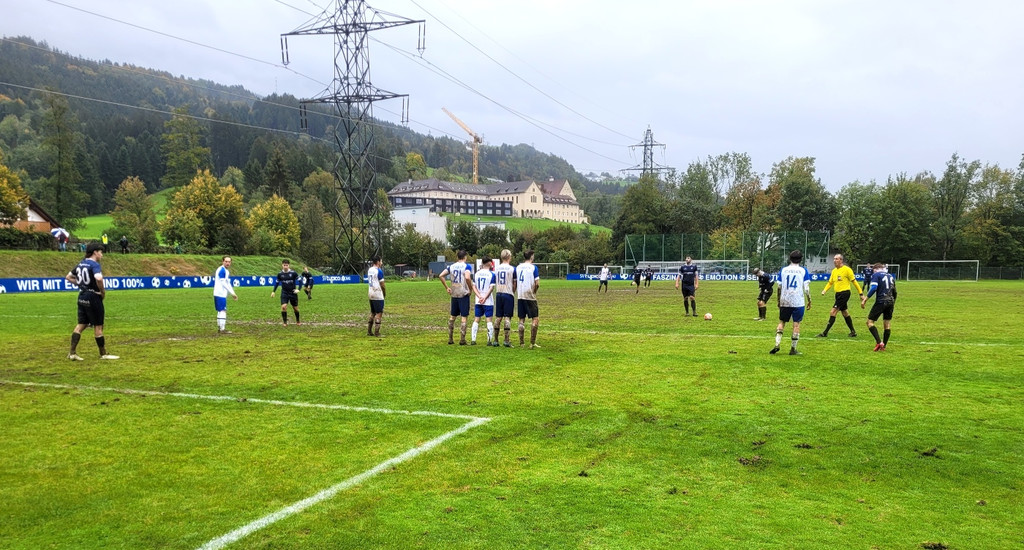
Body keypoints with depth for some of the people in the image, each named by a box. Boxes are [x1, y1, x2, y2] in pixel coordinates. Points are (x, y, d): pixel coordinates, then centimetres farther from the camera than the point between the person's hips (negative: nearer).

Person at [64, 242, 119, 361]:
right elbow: (98, 278, -33)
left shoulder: (81, 264, 12)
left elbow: (68, 277, 22)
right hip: (93, 297, -8)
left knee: (81, 325, 12)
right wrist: (103, 291, -18)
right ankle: (103, 354, 11)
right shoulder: (94, 264, -14)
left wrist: (80, 284, 15)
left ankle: (72, 352, 8)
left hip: (82, 297, 8)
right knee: (98, 326, 2)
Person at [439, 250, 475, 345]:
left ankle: (450, 338, 18)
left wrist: (447, 287, 8)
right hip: (464, 294, -5)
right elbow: (467, 278, -25)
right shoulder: (466, 266, -8)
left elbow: (441, 276, 4)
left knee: (452, 316, 15)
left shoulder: (451, 266, 8)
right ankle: (462, 340, -1)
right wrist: (471, 288, -12)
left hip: (454, 294, 5)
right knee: (464, 317, 1)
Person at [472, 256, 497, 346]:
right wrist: (484, 298, -10)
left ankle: (473, 340, 6)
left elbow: (474, 287, 2)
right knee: (489, 320, 1)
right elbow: (491, 288, -11)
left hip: (478, 301, 4)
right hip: (488, 301, -4)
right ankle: (489, 341, -2)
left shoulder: (476, 274, 6)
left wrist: (479, 296, -5)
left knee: (476, 320, 9)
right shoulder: (492, 274, -6)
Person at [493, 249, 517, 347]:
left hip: (498, 294, 4)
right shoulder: (512, 269, -8)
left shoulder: (496, 268, 5)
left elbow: (494, 283, 12)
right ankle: (507, 340, -3)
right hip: (508, 295, -4)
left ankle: (495, 340, 11)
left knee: (498, 318, 9)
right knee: (507, 318, -1)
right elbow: (514, 284, -3)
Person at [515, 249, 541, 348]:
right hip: (530, 297, -5)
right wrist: (534, 292, 4)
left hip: (520, 297, 5)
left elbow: (514, 283, 8)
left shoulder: (517, 267, 7)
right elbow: (537, 284, -12)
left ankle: (521, 343, 10)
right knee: (535, 319, 3)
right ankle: (532, 343, -2)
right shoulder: (533, 267, -7)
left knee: (521, 320, 11)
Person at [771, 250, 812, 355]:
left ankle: (777, 344, -5)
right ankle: (793, 349, 4)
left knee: (782, 322, 11)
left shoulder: (783, 270, 6)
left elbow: (779, 287, 6)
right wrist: (809, 301, 4)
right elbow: (806, 287, -4)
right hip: (798, 302, -2)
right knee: (796, 324, 4)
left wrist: (779, 301, 15)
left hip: (784, 302, 2)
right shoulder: (803, 270, 0)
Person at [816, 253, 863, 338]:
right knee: (845, 313, 15)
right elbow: (830, 282, 18)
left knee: (832, 312, -12)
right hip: (838, 294, 8)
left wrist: (861, 293, -5)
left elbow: (854, 281, -7)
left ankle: (825, 333, -10)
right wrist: (825, 290, -1)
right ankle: (853, 332, 26)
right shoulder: (834, 271, 12)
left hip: (844, 293, -8)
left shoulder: (847, 269, -9)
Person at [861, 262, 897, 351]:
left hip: (881, 302, -7)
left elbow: (873, 288, -16)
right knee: (887, 324, 12)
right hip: (890, 302, 7)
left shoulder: (876, 275, -1)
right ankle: (883, 346, 12)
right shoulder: (890, 276, 19)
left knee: (870, 321, -1)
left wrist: (865, 300, -15)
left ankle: (879, 342, -15)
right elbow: (894, 291, 24)